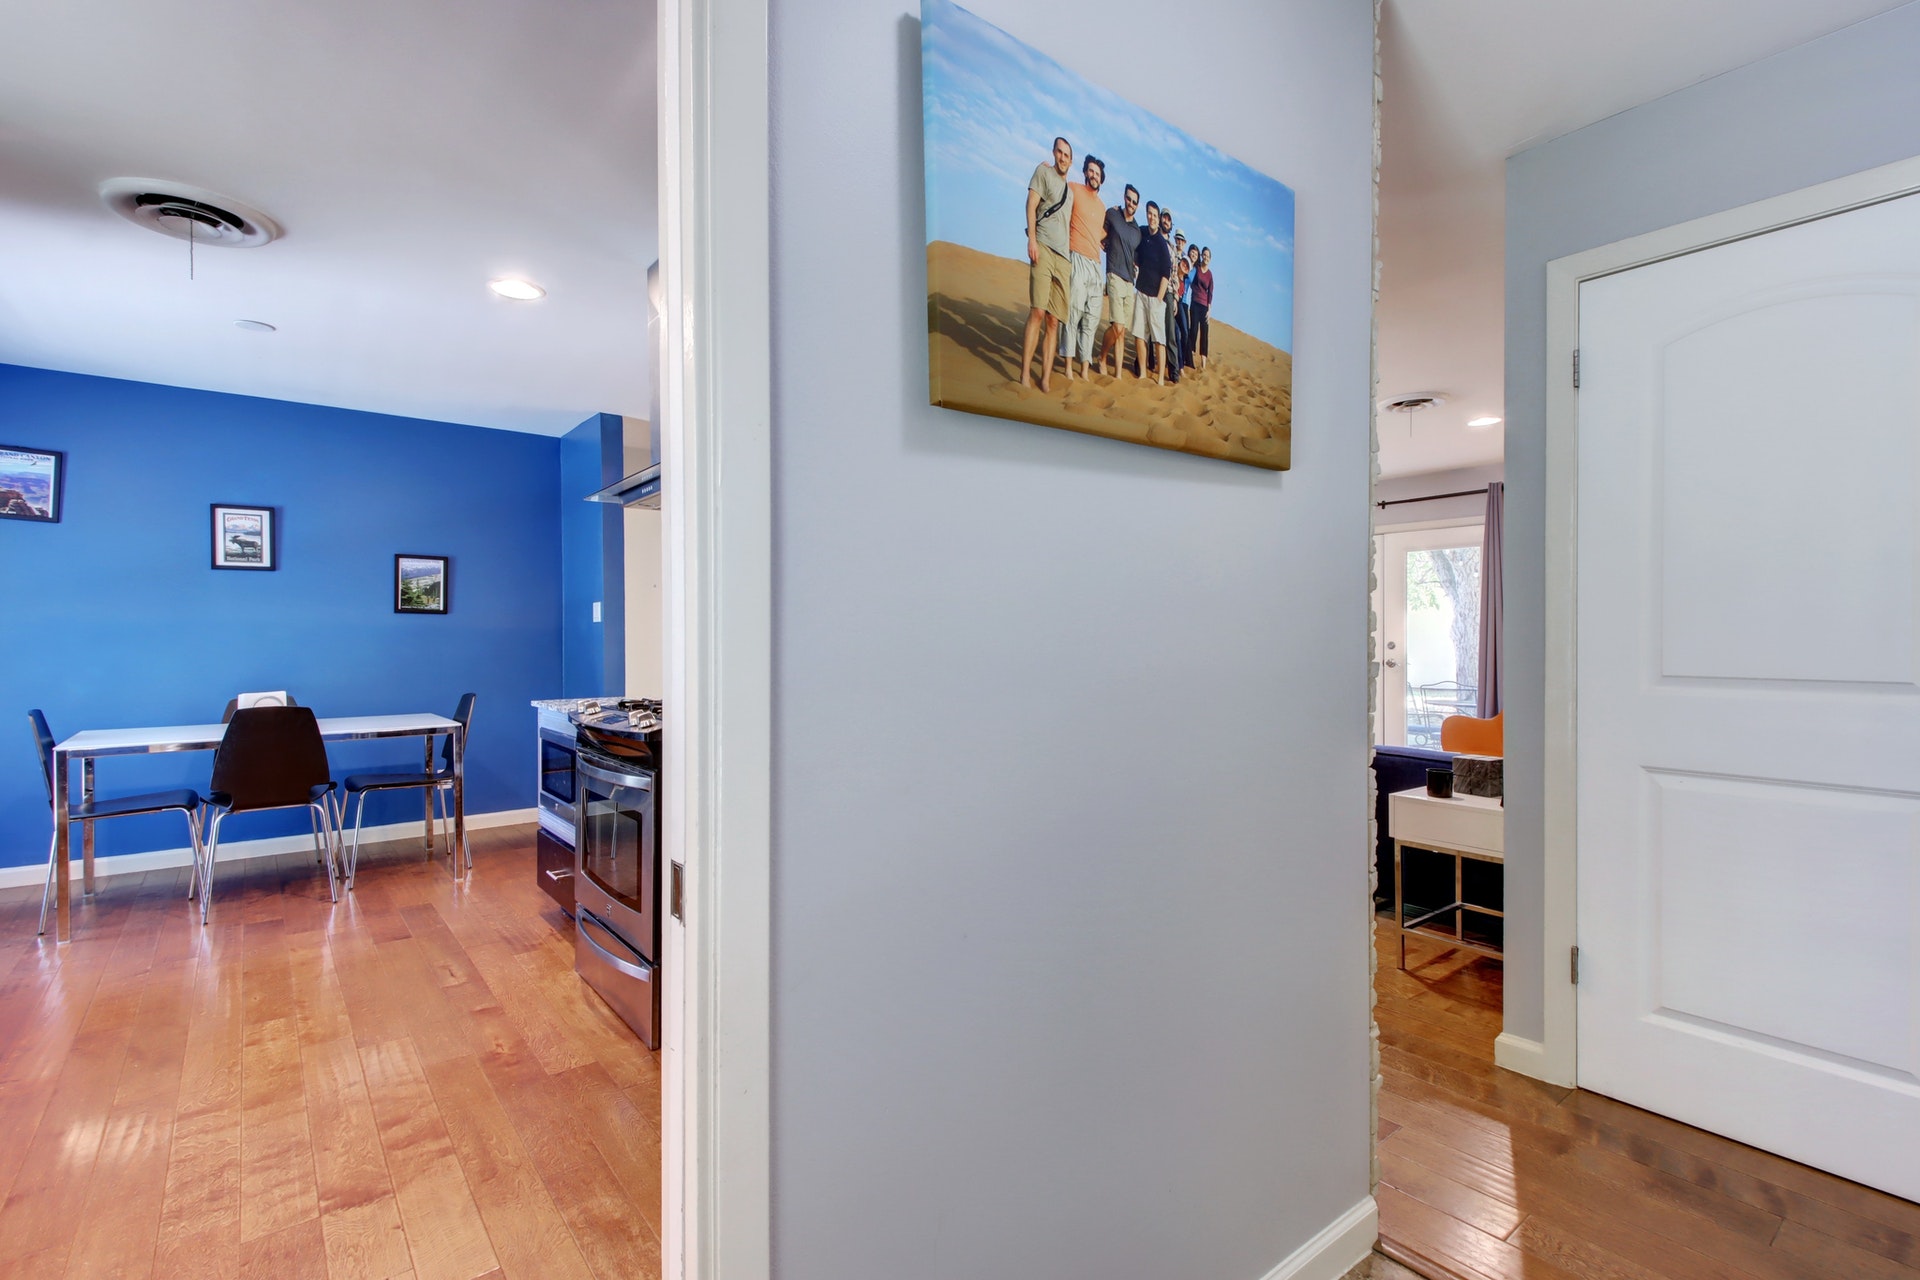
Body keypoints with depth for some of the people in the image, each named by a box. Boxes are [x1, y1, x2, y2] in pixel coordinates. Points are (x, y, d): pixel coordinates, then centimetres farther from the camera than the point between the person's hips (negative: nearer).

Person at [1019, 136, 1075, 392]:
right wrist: (1031, 238, -15)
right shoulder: (1043, 171, 9)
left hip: (1064, 256, 6)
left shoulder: (1069, 188, 27)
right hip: (1044, 247, -6)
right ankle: (1025, 375, -20)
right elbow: (1031, 205, -1)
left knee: (1053, 320, 0)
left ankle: (1046, 377, 0)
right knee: (1037, 312, -18)